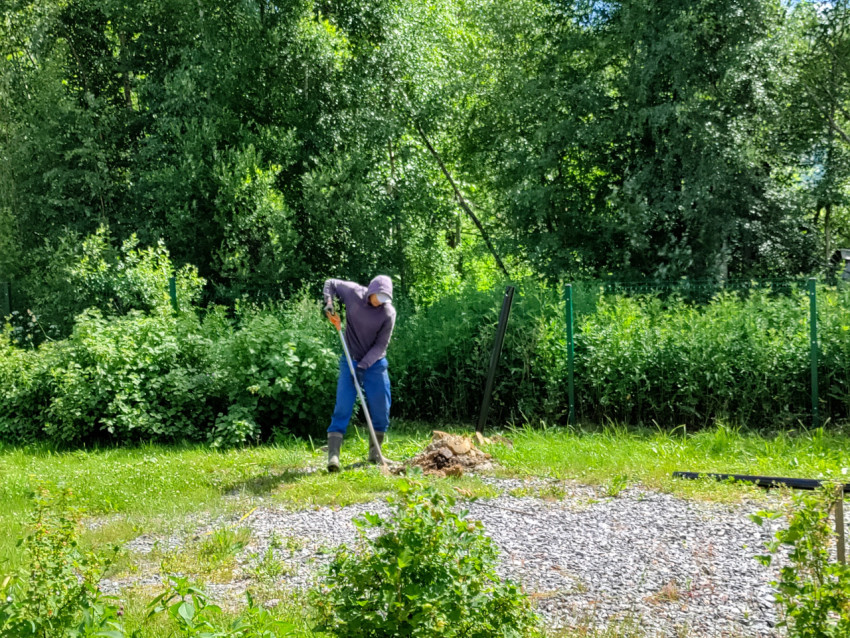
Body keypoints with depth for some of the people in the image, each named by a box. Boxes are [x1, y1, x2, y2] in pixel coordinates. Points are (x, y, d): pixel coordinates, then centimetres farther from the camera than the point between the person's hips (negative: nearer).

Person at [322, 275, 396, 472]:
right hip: (350, 361, -1)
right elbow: (330, 283, 8)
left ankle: (375, 453, 18)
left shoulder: (388, 313, -12)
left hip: (375, 364, 1)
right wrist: (328, 302, -10)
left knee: (381, 410, 1)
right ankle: (333, 455, -16)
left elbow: (381, 345, -12)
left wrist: (364, 365, -22)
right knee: (342, 409, -10)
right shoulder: (353, 292, -10)